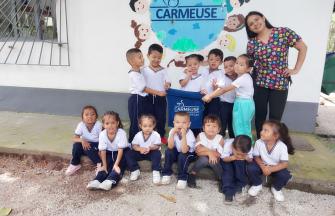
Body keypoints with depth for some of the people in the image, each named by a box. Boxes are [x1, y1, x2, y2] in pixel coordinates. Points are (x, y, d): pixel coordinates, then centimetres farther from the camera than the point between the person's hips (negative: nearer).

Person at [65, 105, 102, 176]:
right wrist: (82, 140, -38)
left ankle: (99, 163, -18)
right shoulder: (81, 125, -15)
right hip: (85, 144, 3)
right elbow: (75, 138, -17)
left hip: (95, 145, -3)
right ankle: (75, 164, -6)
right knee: (76, 145, -25)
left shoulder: (98, 125, -21)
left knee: (88, 149, -32)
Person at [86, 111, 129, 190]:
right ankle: (96, 181, -31)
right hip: (109, 153, 3)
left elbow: (120, 150, -28)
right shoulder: (102, 134, -20)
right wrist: (104, 165, -19)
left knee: (119, 166, -25)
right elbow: (103, 151, -15)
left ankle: (110, 181, -43)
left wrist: (116, 164, -32)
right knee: (106, 166, -18)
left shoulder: (121, 133, -29)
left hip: (122, 152, -3)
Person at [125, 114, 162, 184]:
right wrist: (140, 149, -30)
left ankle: (156, 171, -23)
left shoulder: (156, 135, -14)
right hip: (140, 153, 3)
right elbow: (134, 146, -8)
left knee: (157, 153, -34)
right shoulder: (138, 135, -8)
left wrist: (150, 148, -36)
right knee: (128, 154, -16)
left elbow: (157, 146, -17)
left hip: (151, 153, -2)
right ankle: (135, 170, -9)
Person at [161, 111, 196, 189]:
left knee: (182, 156, -32)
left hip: (189, 154, -3)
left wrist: (183, 135, -47)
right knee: (168, 151, -23)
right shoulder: (172, 131, -18)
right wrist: (172, 134, -37)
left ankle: (182, 178, -15)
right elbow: (170, 147, -26)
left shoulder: (190, 134, -28)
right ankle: (166, 174, -8)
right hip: (177, 152, 4)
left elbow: (184, 150, -39)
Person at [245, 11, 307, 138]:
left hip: (280, 83, -2)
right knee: (260, 116, 8)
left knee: (275, 118, 1)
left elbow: (303, 48, 2)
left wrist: (296, 69, -3)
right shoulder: (252, 43, 3)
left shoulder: (283, 32, -4)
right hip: (259, 83, 2)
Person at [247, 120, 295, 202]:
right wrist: (262, 166, -28)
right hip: (263, 165, 1)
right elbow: (256, 157, -9)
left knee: (285, 175, -29)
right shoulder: (258, 143, -22)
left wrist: (271, 169, -34)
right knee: (250, 168, -26)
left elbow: (285, 164, -23)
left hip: (276, 168, -1)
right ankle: (257, 185, 8)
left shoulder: (282, 146, -26)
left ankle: (276, 189, 7)